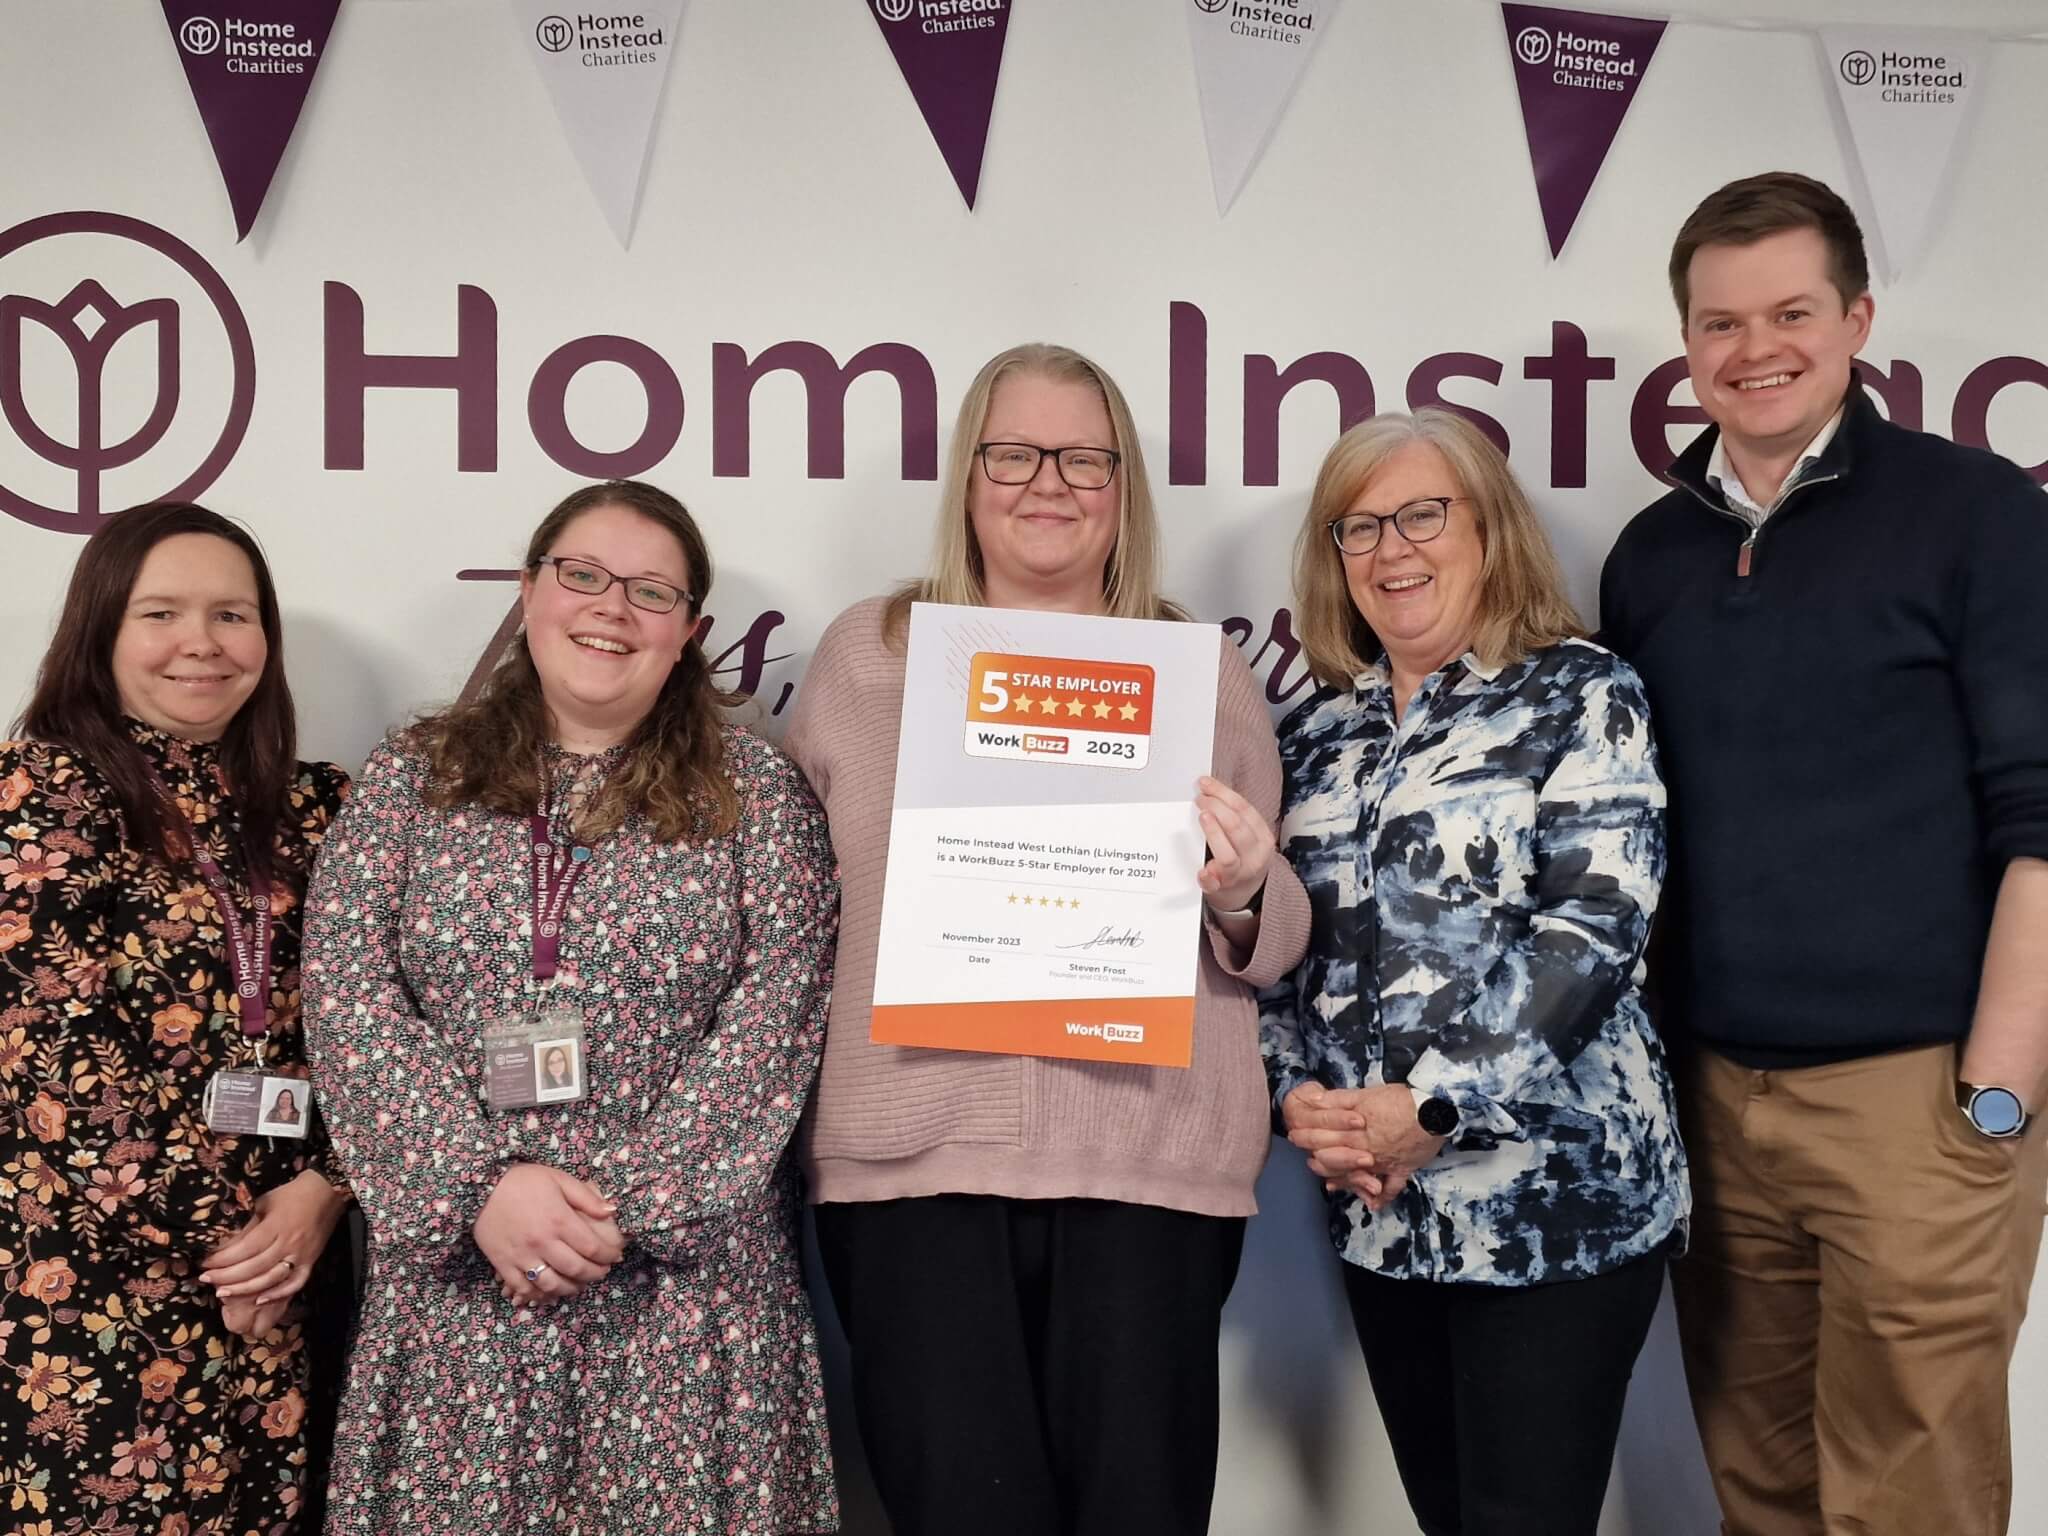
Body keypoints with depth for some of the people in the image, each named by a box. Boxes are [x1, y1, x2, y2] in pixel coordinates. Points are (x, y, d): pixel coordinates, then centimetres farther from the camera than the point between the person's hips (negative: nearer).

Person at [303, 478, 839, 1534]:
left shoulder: (752, 791, 3)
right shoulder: (408, 779, 7)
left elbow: (774, 1016, -5)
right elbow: (348, 1000, -2)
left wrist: (629, 1202, -13)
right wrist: (483, 1183, -13)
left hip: (684, 1274, -1)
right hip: (456, 1267, 1)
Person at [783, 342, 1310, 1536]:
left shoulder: (1208, 671, 10)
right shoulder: (866, 652, 9)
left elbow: (1276, 942, 12)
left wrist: (1243, 893, -10)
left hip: (1150, 1159, 1)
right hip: (915, 1159, 0)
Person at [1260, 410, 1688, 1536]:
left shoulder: (1579, 695, -4)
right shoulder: (1318, 731, 11)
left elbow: (1594, 924, -15)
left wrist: (1431, 1107, -19)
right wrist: (1294, 1092, -6)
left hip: (1555, 1201, -5)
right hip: (1376, 1208, 5)